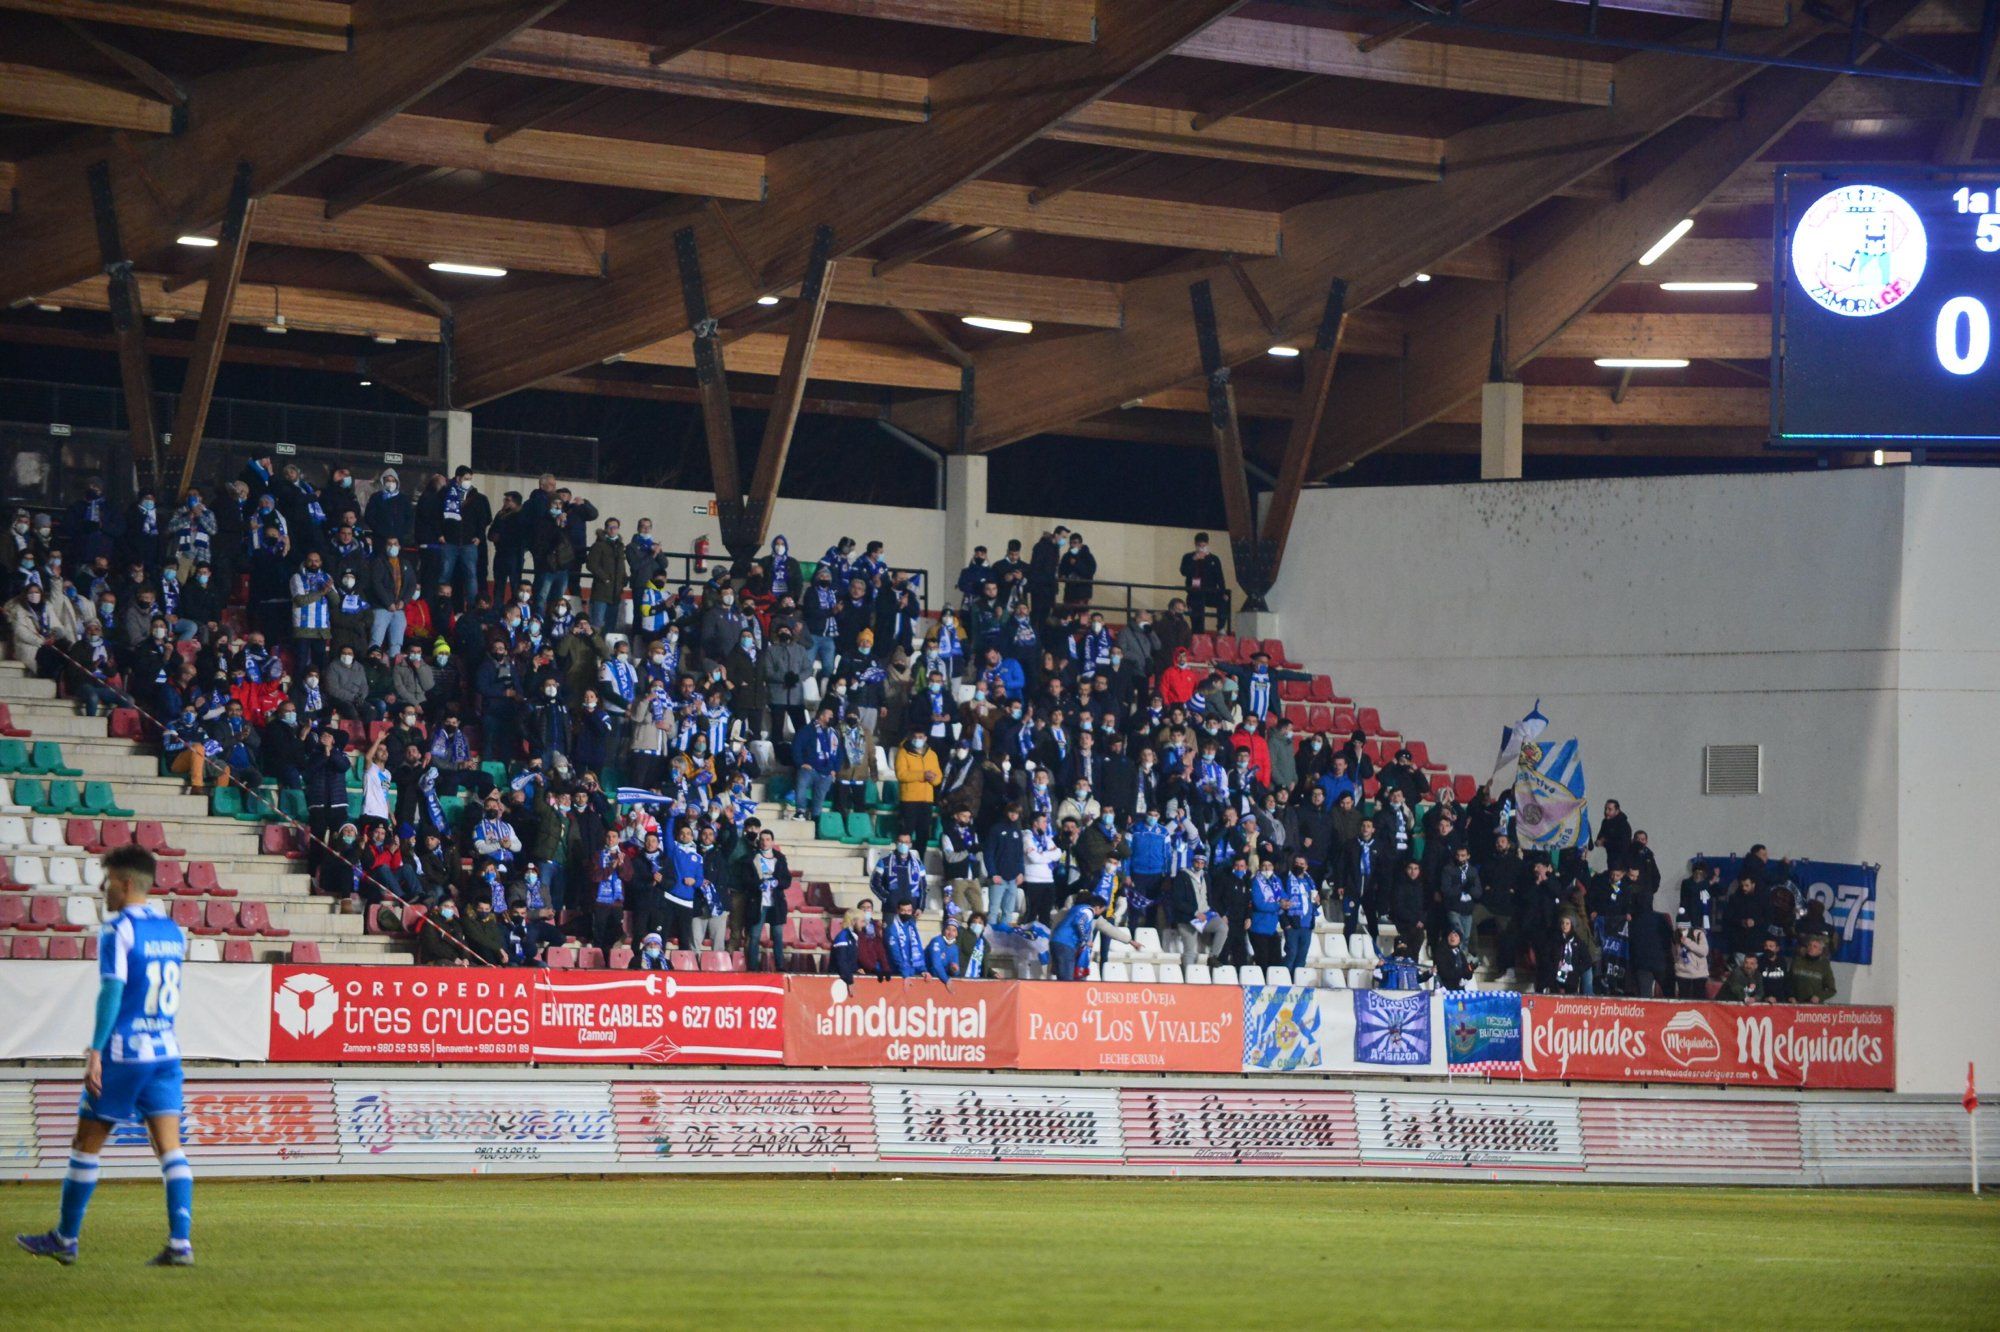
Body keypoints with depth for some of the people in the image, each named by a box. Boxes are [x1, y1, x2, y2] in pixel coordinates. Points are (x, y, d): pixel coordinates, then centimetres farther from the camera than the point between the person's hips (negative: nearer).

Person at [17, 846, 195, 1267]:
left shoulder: (118, 930, -10)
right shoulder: (174, 931, 12)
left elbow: (111, 992, -18)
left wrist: (96, 1051, -20)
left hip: (124, 1055, -6)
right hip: (166, 1051, 6)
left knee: (86, 1145, 7)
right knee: (170, 1149, 0)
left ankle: (65, 1239, 15)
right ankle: (181, 1243, -11)